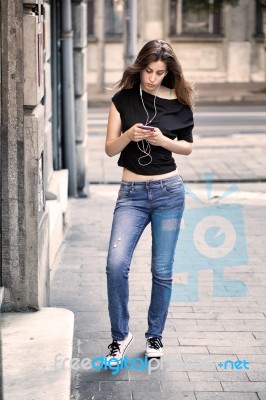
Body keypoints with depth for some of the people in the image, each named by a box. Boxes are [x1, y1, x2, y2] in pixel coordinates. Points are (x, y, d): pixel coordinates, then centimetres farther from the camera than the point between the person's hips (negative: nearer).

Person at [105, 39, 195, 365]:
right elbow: (110, 148, 0)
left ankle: (155, 336, 24)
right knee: (116, 264, -15)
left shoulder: (178, 102, 0)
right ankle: (120, 334, 3)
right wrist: (128, 136, -21)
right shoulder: (123, 99, 0)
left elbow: (188, 147, 9)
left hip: (169, 192, 0)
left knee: (162, 271, 6)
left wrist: (164, 141, -11)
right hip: (132, 193, 0)